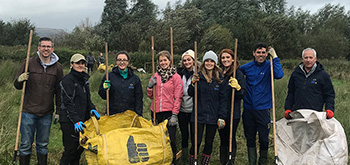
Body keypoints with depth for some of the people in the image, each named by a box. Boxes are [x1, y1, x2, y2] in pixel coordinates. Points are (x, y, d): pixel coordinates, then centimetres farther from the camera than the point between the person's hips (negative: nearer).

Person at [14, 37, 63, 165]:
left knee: (43, 145, 13)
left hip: (47, 113, 1)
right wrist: (19, 80, -18)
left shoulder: (57, 67, 2)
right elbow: (17, 86, 5)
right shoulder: (29, 63, -2)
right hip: (28, 111, -1)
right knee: (26, 144, 6)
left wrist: (58, 111, 6)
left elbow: (59, 92, 7)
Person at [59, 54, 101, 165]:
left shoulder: (84, 79, 14)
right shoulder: (67, 80, -11)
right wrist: (76, 120, -25)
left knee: (81, 147, 13)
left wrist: (92, 109, 2)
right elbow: (68, 103, -18)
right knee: (71, 149, -3)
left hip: (82, 119, 8)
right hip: (69, 121, -8)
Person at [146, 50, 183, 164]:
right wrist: (150, 86, -4)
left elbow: (178, 97, -4)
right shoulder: (156, 76, 11)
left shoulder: (176, 77, 0)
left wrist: (174, 115, -11)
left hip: (169, 112, -3)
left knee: (170, 139, -3)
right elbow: (150, 96, 16)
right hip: (156, 112, 4)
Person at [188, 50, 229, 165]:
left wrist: (222, 117, -6)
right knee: (195, 143, -1)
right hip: (198, 115, 0)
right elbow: (191, 94, 1)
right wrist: (193, 84, -18)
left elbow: (224, 100, 0)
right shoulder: (198, 77, 3)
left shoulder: (221, 79, 1)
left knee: (209, 143, 11)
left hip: (213, 116, 1)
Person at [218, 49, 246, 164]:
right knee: (222, 138, 14)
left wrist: (237, 87, -27)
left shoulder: (238, 73, -5)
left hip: (233, 113, -5)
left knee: (231, 138, 3)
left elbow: (243, 94, -6)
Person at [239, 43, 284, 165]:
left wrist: (275, 57, -19)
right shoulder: (246, 67, 4)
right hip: (248, 108, 3)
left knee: (264, 138, 3)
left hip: (263, 109, -2)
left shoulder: (270, 66, -3)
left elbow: (279, 75, -24)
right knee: (250, 138, 12)